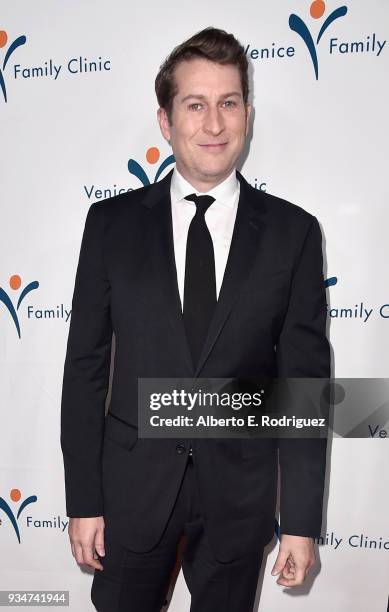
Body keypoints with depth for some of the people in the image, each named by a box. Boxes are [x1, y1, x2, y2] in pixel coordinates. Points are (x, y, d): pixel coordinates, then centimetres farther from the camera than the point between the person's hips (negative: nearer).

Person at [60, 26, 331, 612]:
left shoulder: (294, 232, -5)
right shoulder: (111, 223, -4)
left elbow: (305, 379, -4)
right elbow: (86, 366, -2)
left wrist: (301, 520, -4)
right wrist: (83, 499, -2)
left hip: (240, 492, 0)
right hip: (132, 483, 1)